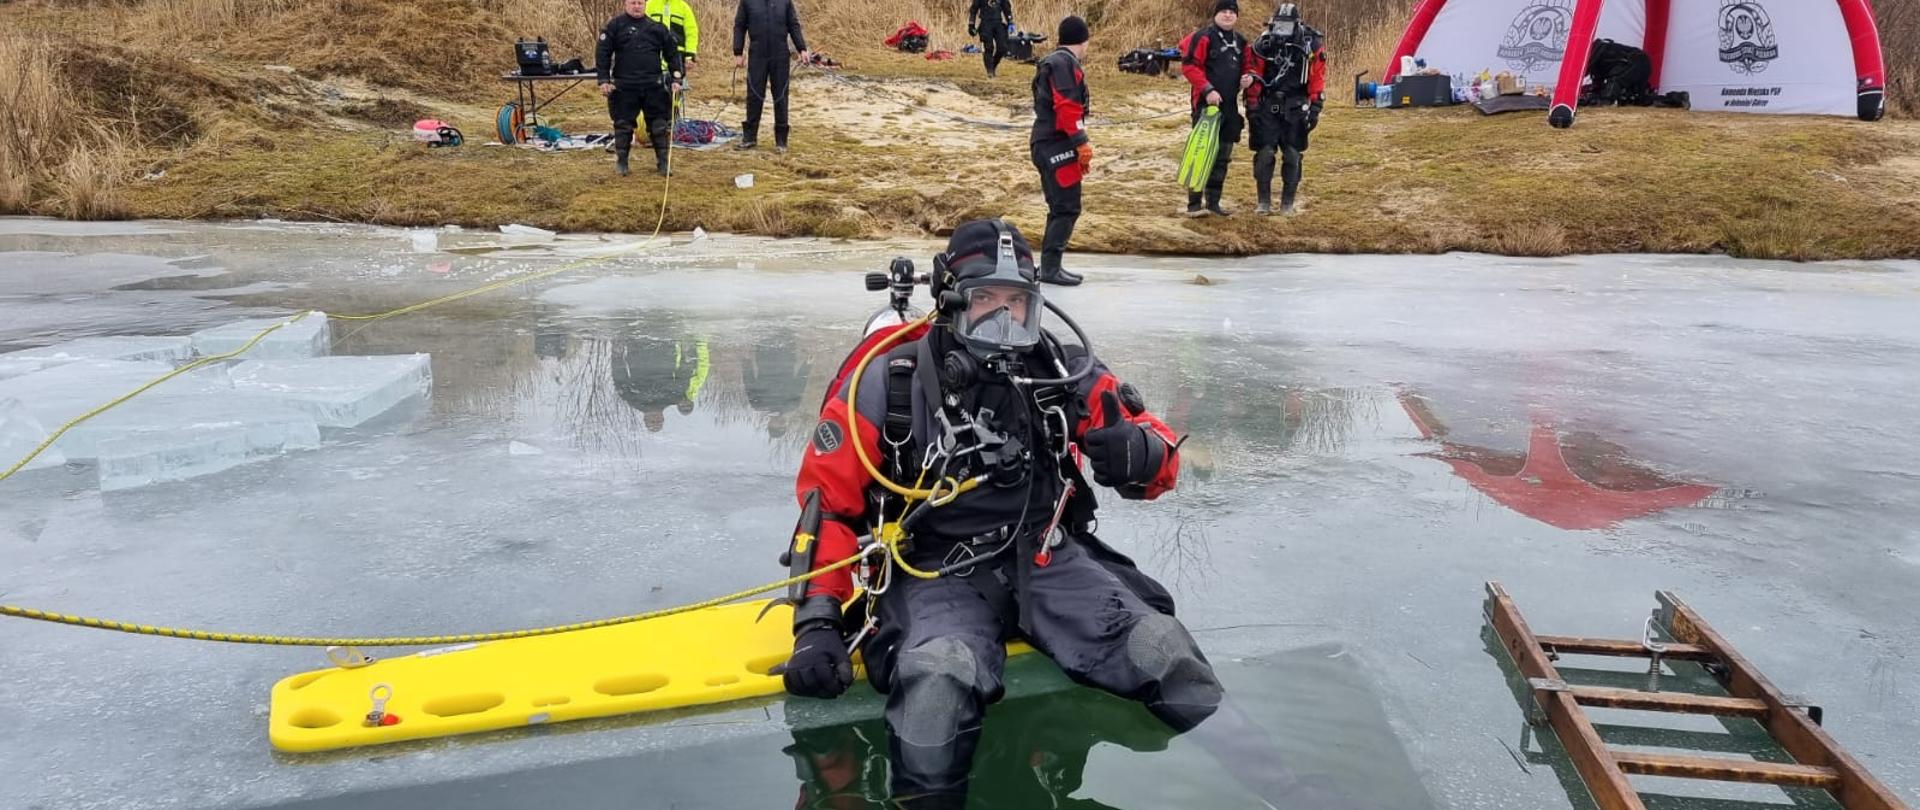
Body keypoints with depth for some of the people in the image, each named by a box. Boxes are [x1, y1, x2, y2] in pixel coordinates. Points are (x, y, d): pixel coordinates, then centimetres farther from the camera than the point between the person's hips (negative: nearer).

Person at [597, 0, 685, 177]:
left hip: (654, 87, 2)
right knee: (623, 125, 5)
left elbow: (672, 54, 13)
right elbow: (602, 54, 0)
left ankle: (663, 162, 13)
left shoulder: (657, 28, 8)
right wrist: (604, 80, -6)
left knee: (659, 125, 3)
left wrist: (676, 79, 5)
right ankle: (621, 161, 18)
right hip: (624, 88, -1)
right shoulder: (615, 26, 2)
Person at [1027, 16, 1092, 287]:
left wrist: (1077, 146, 23)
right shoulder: (1066, 64, -12)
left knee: (1059, 208, 13)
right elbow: (1067, 108, -20)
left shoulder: (1051, 63, 21)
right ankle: (1050, 267, -9)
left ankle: (1049, 265, 15)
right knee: (1068, 208, -9)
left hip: (1045, 144, 10)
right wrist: (1082, 144, -19)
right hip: (1058, 146, -10)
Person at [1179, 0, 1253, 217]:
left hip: (1230, 108, 7)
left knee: (1222, 158, 10)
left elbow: (1246, 67, 25)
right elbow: (1189, 66, -13)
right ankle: (1194, 205, -5)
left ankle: (1213, 203, 18)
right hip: (1207, 105, -7)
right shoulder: (1203, 37, -7)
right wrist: (1207, 89, -20)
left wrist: (1249, 77, 1)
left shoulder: (1241, 43, 16)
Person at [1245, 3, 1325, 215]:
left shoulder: (1311, 45, -4)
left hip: (1295, 108, 0)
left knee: (1292, 156, 2)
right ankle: (1264, 202, 8)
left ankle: (1287, 203, 11)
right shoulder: (1263, 44, -3)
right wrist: (1251, 107, 1)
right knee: (1264, 154, -3)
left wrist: (1315, 109, -4)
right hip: (1268, 106, 0)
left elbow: (1318, 78, -1)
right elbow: (1253, 78, 2)